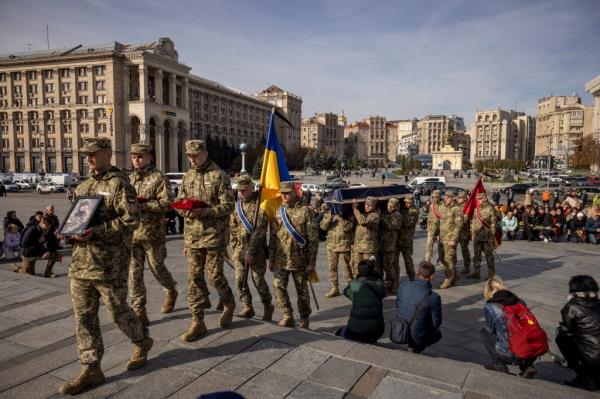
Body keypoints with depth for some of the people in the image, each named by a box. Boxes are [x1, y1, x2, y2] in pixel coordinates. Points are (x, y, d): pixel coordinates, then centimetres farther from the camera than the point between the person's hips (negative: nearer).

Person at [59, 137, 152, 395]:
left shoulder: (119, 183, -9)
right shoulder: (82, 187, 16)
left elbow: (131, 220, -18)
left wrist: (96, 232, -25)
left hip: (109, 264, -7)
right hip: (80, 262, 8)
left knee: (118, 310, 6)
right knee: (84, 316, 9)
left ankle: (142, 342, 33)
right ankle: (90, 369, 20)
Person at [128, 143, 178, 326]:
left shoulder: (158, 177, -6)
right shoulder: (129, 178, 13)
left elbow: (166, 203, -15)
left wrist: (141, 205, -22)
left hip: (152, 233, -5)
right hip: (132, 232, 5)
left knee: (157, 268, 9)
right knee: (134, 271, 1)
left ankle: (171, 292, 37)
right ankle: (139, 311, 8)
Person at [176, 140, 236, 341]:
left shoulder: (219, 176, -7)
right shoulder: (187, 177, 11)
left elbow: (228, 205, -12)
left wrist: (203, 211, -23)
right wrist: (184, 209, -9)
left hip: (214, 234, -5)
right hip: (192, 234, 5)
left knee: (214, 275, 1)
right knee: (195, 277, 5)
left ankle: (229, 304, 30)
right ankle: (197, 322, 13)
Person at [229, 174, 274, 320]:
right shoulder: (237, 205, 12)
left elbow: (259, 229, -16)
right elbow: (232, 227, 16)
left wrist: (252, 249, -20)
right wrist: (235, 246, 8)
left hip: (256, 248, -6)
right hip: (239, 248, 6)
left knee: (258, 279, -1)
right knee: (240, 280, 6)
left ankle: (268, 306, 19)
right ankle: (247, 307, 20)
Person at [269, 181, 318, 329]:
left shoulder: (305, 211, -6)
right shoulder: (278, 212, 8)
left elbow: (313, 239, -7)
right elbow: (273, 237, 12)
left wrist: (312, 262, -10)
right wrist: (271, 259, 9)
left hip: (299, 259, -4)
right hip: (281, 259, 4)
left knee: (302, 289, 7)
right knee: (278, 286, -5)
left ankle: (304, 319, 24)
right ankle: (288, 316, 6)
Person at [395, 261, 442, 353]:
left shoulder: (403, 286, -11)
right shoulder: (434, 297, -24)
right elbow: (436, 323, -11)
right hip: (418, 337, -5)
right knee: (437, 333, 29)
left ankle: (410, 343, 22)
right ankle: (417, 346, 9)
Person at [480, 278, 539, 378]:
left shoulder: (489, 306, -2)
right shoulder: (520, 301, 12)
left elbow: (491, 329, 9)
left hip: (512, 356, -5)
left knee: (483, 331, 17)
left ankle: (499, 365, 14)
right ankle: (527, 366, 16)